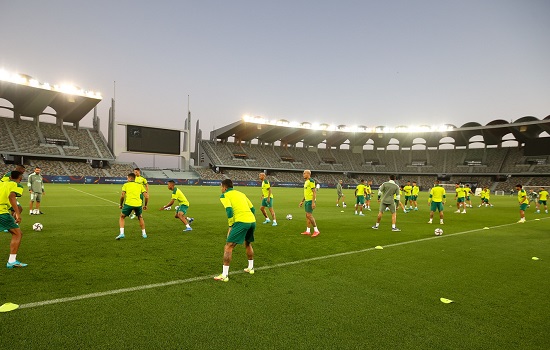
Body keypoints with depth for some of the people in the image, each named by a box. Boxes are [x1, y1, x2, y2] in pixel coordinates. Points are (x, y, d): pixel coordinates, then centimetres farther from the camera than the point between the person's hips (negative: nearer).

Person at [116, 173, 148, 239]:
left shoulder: (126, 185, 14)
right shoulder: (140, 185, 19)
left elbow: (122, 196, 0)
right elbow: (147, 196, 11)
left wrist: (121, 204, 14)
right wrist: (145, 205, 24)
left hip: (128, 203, -2)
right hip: (138, 204, 2)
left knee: (121, 217, 21)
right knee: (140, 217, 28)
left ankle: (121, 233, 6)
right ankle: (144, 233, 26)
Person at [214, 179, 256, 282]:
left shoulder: (224, 195, 7)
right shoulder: (241, 194, 25)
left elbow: (229, 211, -10)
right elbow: (252, 209, 22)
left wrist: (231, 226, -1)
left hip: (241, 222, -7)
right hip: (252, 221, 7)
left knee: (228, 247, 0)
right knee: (248, 244, 29)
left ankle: (224, 275, 0)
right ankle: (250, 268, 40)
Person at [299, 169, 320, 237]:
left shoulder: (311, 181, -13)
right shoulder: (306, 182, 16)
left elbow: (314, 192, -18)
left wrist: (313, 202, -23)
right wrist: (302, 201, 23)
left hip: (310, 201, -10)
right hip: (307, 200, 10)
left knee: (309, 215, -11)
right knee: (307, 215, 10)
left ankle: (316, 231, -3)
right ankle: (308, 231, 15)